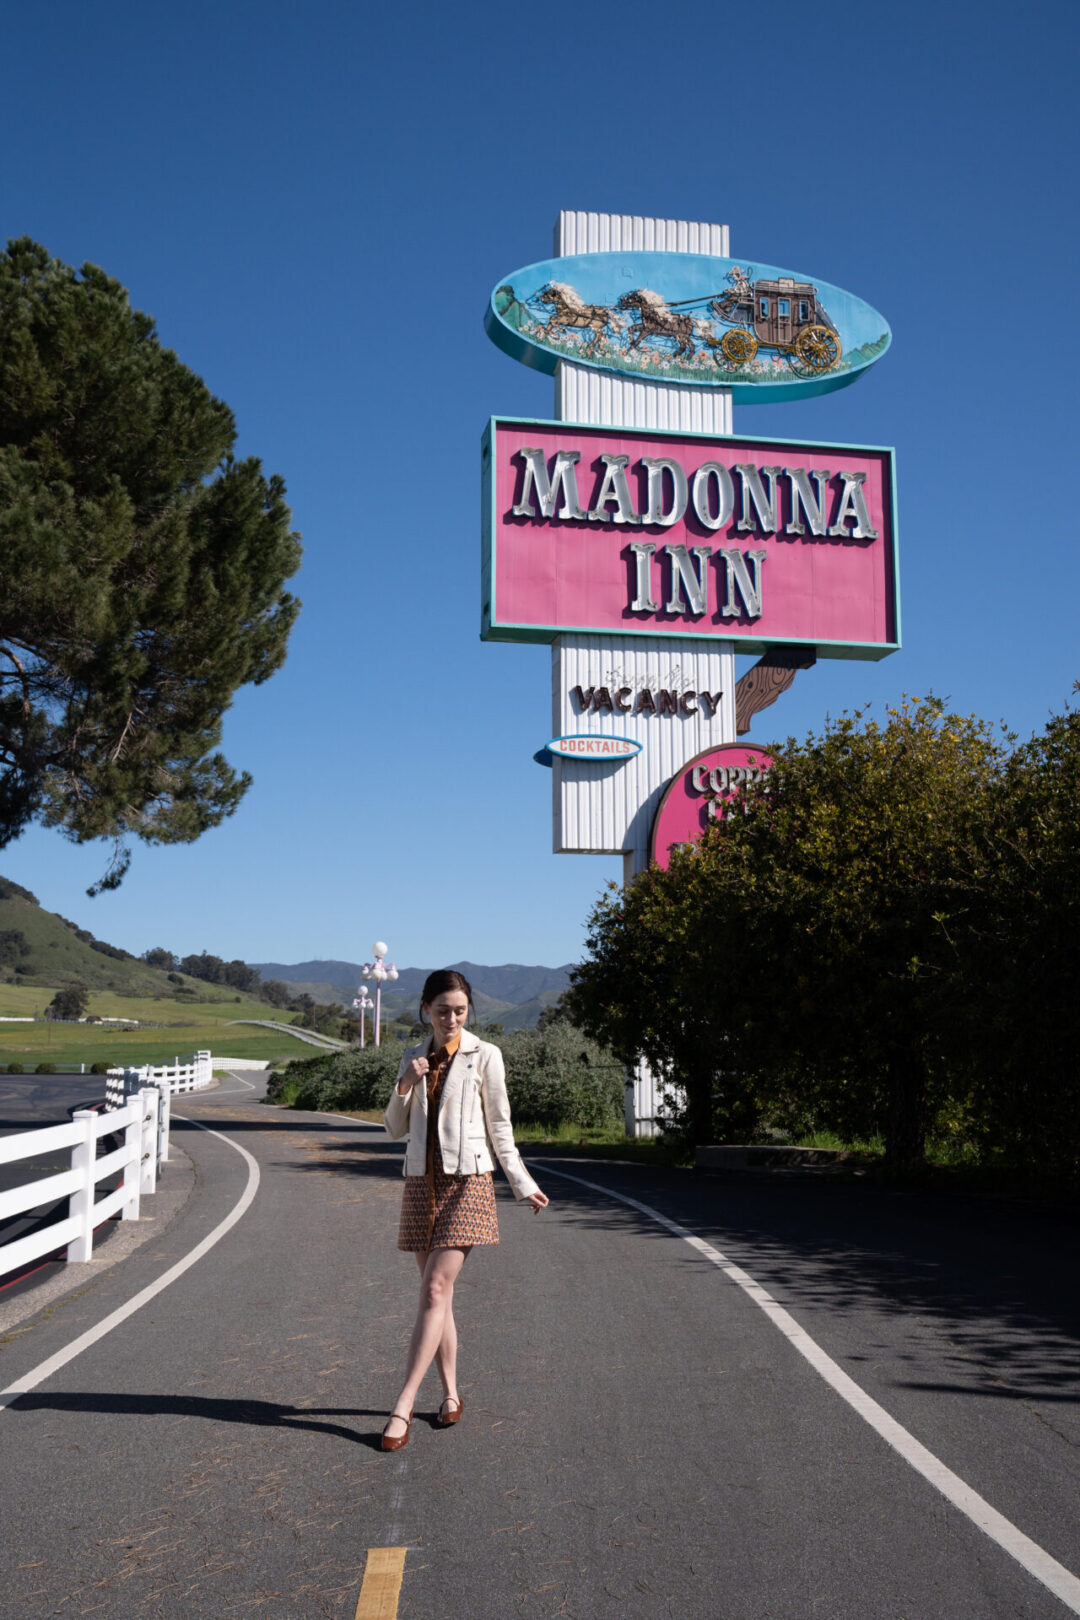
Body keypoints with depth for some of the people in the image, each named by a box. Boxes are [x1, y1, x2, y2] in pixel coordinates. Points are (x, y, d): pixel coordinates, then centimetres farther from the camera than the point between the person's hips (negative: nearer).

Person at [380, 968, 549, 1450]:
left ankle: (403, 1405, -10)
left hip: (467, 1181, -4)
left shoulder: (484, 1056, -1)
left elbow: (499, 1127, 4)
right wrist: (404, 1086, -6)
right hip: (422, 1181, 5)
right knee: (437, 1294, 8)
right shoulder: (413, 1058, 10)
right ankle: (450, 1394, 20)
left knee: (435, 1291, -12)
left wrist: (522, 1184, 4)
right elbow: (397, 1129, 11)